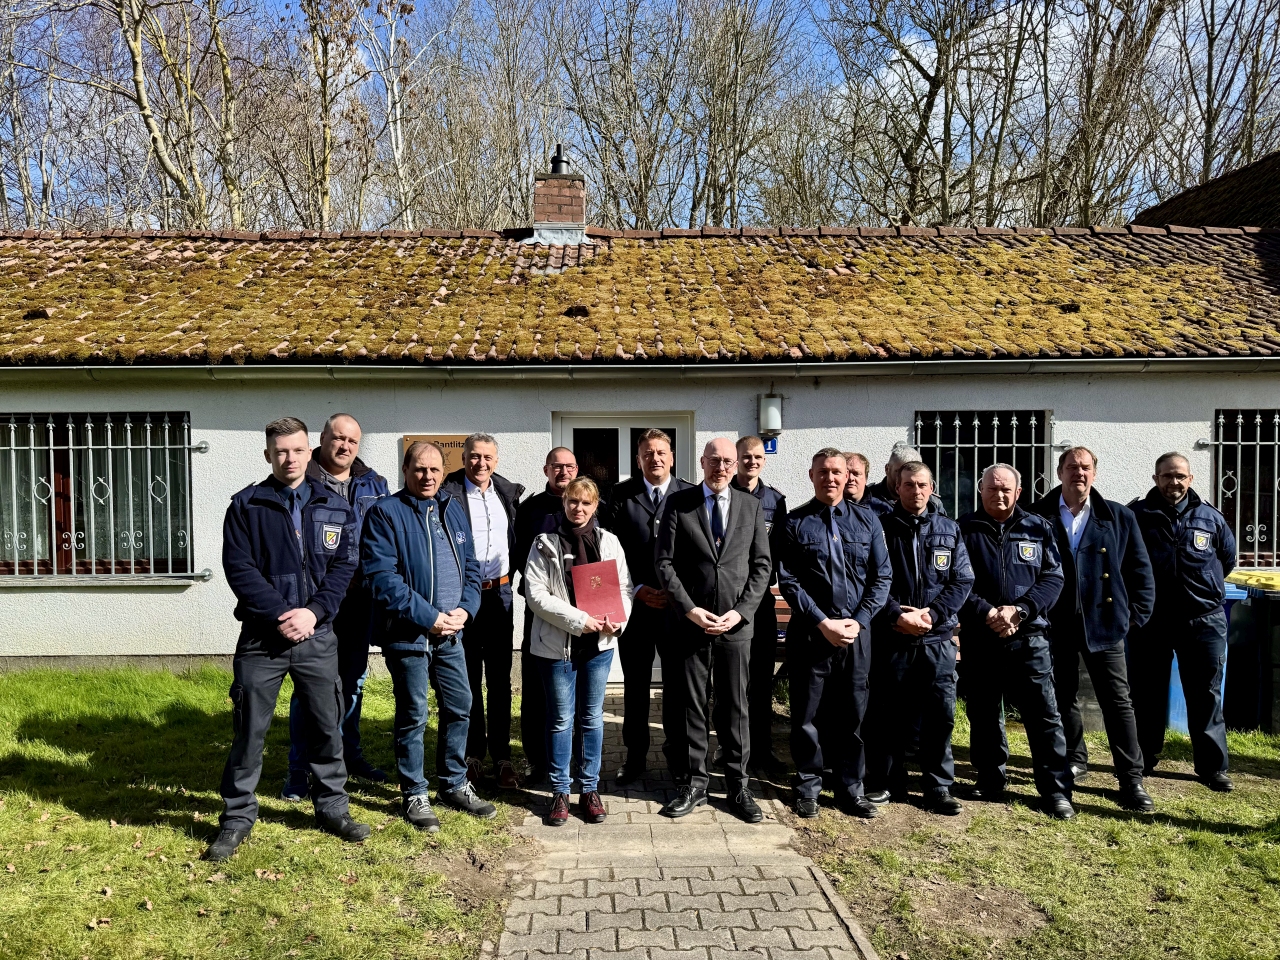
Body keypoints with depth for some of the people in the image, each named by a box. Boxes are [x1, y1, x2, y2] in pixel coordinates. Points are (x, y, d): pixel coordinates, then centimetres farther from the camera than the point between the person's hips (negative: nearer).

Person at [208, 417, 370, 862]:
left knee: (327, 725, 11)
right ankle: (237, 816, 21)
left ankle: (332, 807, 27)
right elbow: (238, 567, -8)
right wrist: (279, 616, -16)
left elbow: (344, 566, 1)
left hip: (317, 637, 2)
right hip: (261, 637, -2)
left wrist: (313, 611, -13)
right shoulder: (246, 505, -1)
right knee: (250, 729, 5)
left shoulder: (334, 507, 5)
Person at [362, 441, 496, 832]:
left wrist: (464, 609, -5)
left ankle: (454, 784, 29)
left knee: (460, 708, 12)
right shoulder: (385, 512, -9)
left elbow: (471, 566, 13)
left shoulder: (454, 510, 10)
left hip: (451, 632, 6)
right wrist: (428, 617, -19)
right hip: (408, 634, -6)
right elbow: (381, 576, -17)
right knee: (413, 716, 4)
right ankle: (414, 795, 20)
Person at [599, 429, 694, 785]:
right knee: (635, 686, 10)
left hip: (678, 605, -1)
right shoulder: (621, 495, 2)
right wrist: (638, 590, -9)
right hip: (634, 603, 1)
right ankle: (635, 758, 22)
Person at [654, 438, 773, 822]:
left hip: (736, 624, 1)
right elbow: (664, 563, -2)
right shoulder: (678, 503, 1)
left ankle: (738, 787, 20)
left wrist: (740, 611, -7)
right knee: (689, 707, 6)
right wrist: (690, 609, -11)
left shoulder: (751, 506, 7)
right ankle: (692, 785, 20)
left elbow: (762, 565, 5)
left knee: (735, 709, 9)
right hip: (689, 625, -1)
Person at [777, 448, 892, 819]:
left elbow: (881, 577, 5)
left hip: (856, 631, 2)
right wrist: (823, 623, -12)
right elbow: (788, 581, -5)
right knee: (805, 713, 6)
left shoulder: (866, 520, 7)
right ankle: (808, 786, 21)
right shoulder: (794, 523, 0)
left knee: (854, 713, 9)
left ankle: (851, 788, 22)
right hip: (810, 632, -2)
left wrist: (858, 621, -7)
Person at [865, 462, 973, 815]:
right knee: (888, 715, 7)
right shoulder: (881, 528, 1)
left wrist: (931, 614, -9)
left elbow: (963, 580, 3)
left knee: (940, 714, 2)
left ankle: (939, 789, 16)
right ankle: (888, 782, 22)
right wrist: (897, 616, -14)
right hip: (891, 639, -1)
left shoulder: (949, 529, 9)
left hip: (937, 638, 2)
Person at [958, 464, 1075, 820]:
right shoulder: (964, 530, 3)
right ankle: (991, 780, 25)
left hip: (1029, 637, 0)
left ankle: (1056, 790, 9)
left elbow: (1053, 578, 1)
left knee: (1044, 714, -1)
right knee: (983, 714, 10)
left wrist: (1019, 610, -12)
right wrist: (986, 613, -16)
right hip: (979, 639, 0)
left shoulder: (1038, 528, 7)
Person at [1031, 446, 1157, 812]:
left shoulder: (1119, 517, 2)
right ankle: (1073, 759, 32)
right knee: (1063, 696, 13)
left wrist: (1137, 615, 1)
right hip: (1057, 625, 0)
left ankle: (1131, 781, 8)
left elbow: (1140, 569, 6)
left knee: (1118, 700, 2)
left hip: (1103, 623, 0)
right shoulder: (1039, 516, -1)